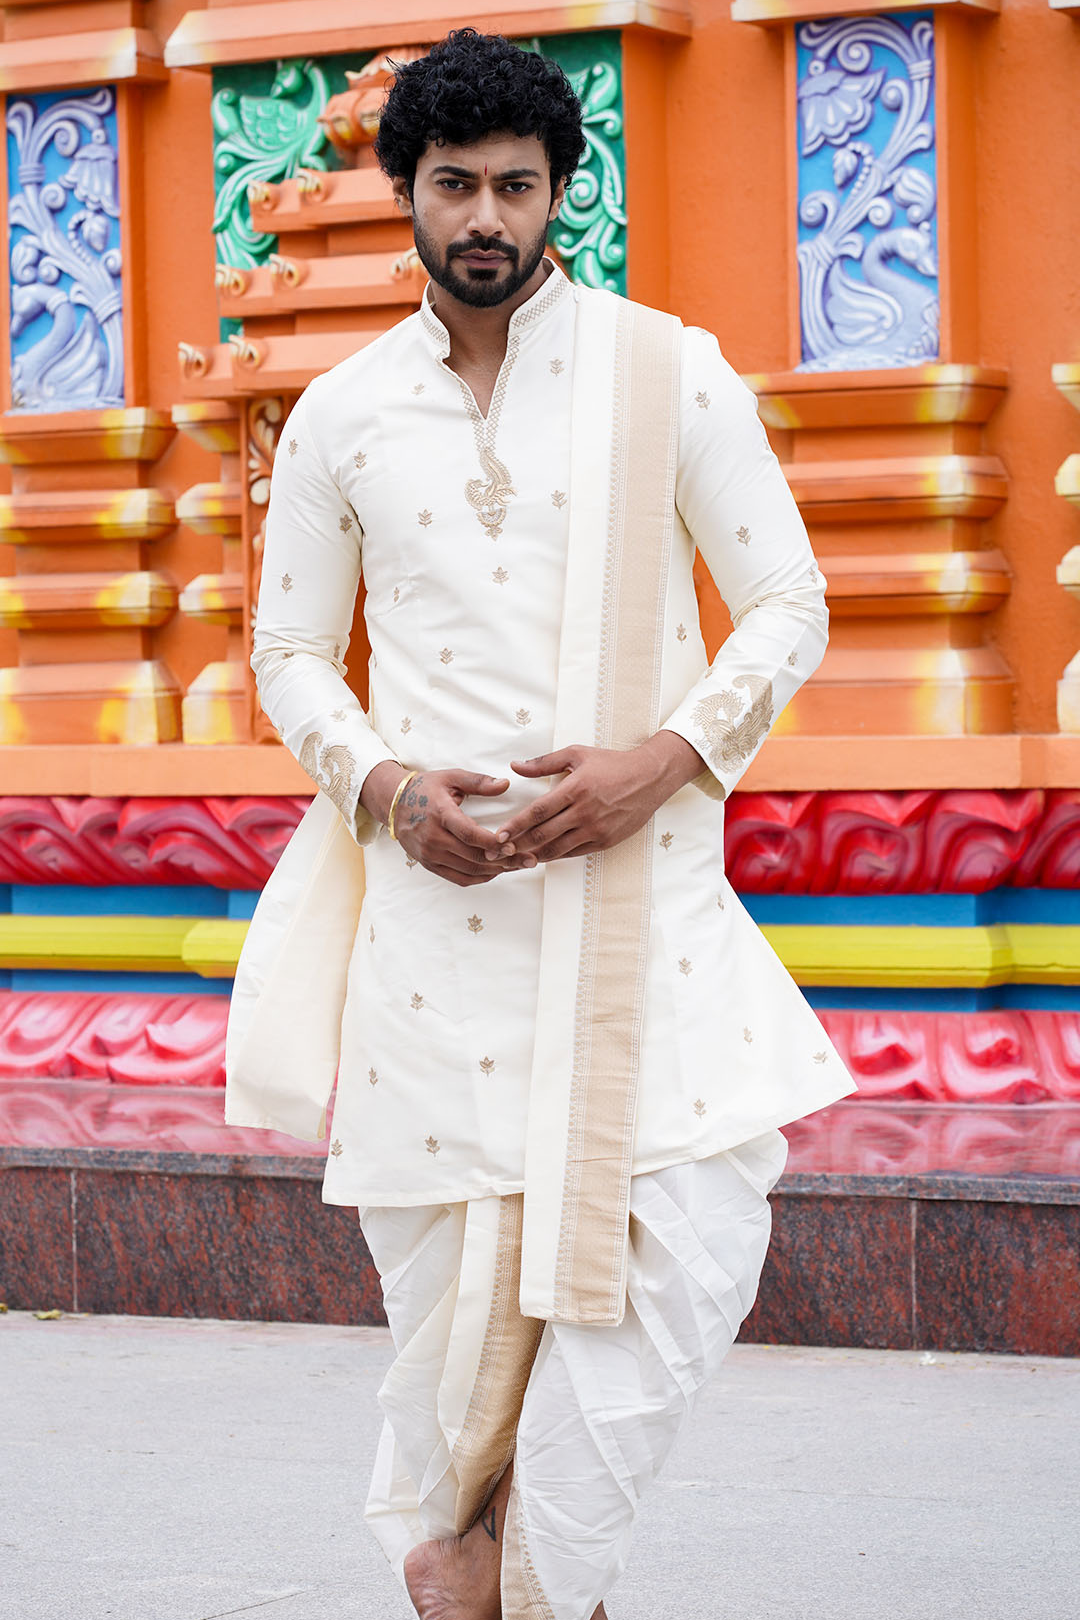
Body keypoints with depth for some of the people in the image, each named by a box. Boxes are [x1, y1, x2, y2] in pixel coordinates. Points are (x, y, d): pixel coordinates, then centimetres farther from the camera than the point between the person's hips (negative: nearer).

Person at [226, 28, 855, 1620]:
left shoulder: (668, 372, 2)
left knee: (697, 1224, -14)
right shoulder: (342, 414, 8)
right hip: (432, 887, 1)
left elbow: (790, 606, 4)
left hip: (642, 875, -1)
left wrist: (664, 756, -13)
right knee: (444, 1255, 0)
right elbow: (290, 649, 15)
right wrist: (384, 785, -5)